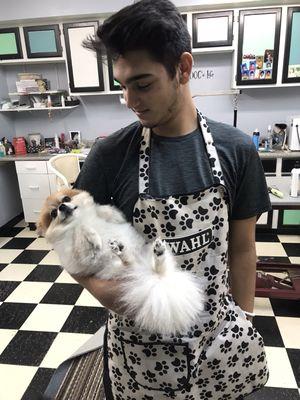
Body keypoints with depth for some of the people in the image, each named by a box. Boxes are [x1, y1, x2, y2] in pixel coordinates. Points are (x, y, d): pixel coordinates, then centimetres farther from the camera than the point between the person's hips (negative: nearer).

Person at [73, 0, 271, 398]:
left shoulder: (236, 150, -10)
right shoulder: (111, 154, -13)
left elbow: (241, 248, -2)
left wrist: (245, 326, 2)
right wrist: (103, 289, -23)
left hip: (219, 338, 1)